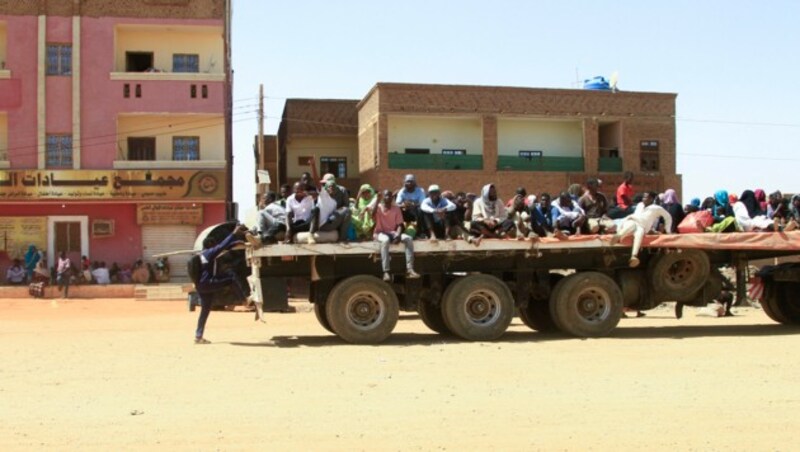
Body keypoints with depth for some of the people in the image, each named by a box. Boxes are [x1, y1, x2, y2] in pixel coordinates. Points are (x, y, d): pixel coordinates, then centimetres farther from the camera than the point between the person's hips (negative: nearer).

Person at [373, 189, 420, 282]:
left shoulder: (396, 209, 9)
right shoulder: (378, 208, 1)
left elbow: (400, 225, 3)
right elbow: (372, 212, -24)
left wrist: (398, 235, -17)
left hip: (393, 233, 4)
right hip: (380, 233, -4)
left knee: (408, 238, -23)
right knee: (386, 240, -39)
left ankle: (409, 269, -27)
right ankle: (386, 272, -45)